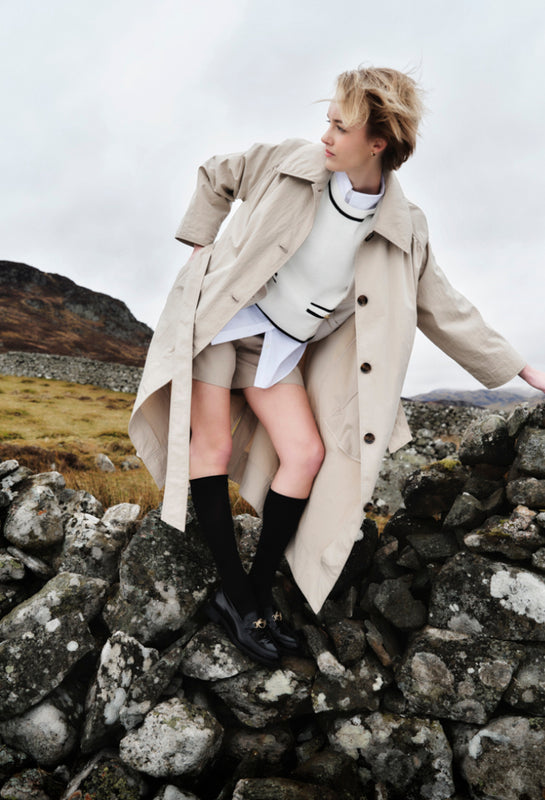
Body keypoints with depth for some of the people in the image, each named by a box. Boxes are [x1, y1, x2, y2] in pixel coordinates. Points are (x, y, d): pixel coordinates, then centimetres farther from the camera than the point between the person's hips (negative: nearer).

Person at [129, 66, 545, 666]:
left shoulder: (403, 230, -9)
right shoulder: (291, 162, -10)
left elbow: (442, 308, 0)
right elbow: (217, 176, 9)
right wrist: (198, 246, 3)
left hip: (280, 345, 2)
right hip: (220, 312, -1)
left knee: (307, 453, -10)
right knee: (213, 443, -9)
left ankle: (259, 592, 3)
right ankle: (233, 596, 0)